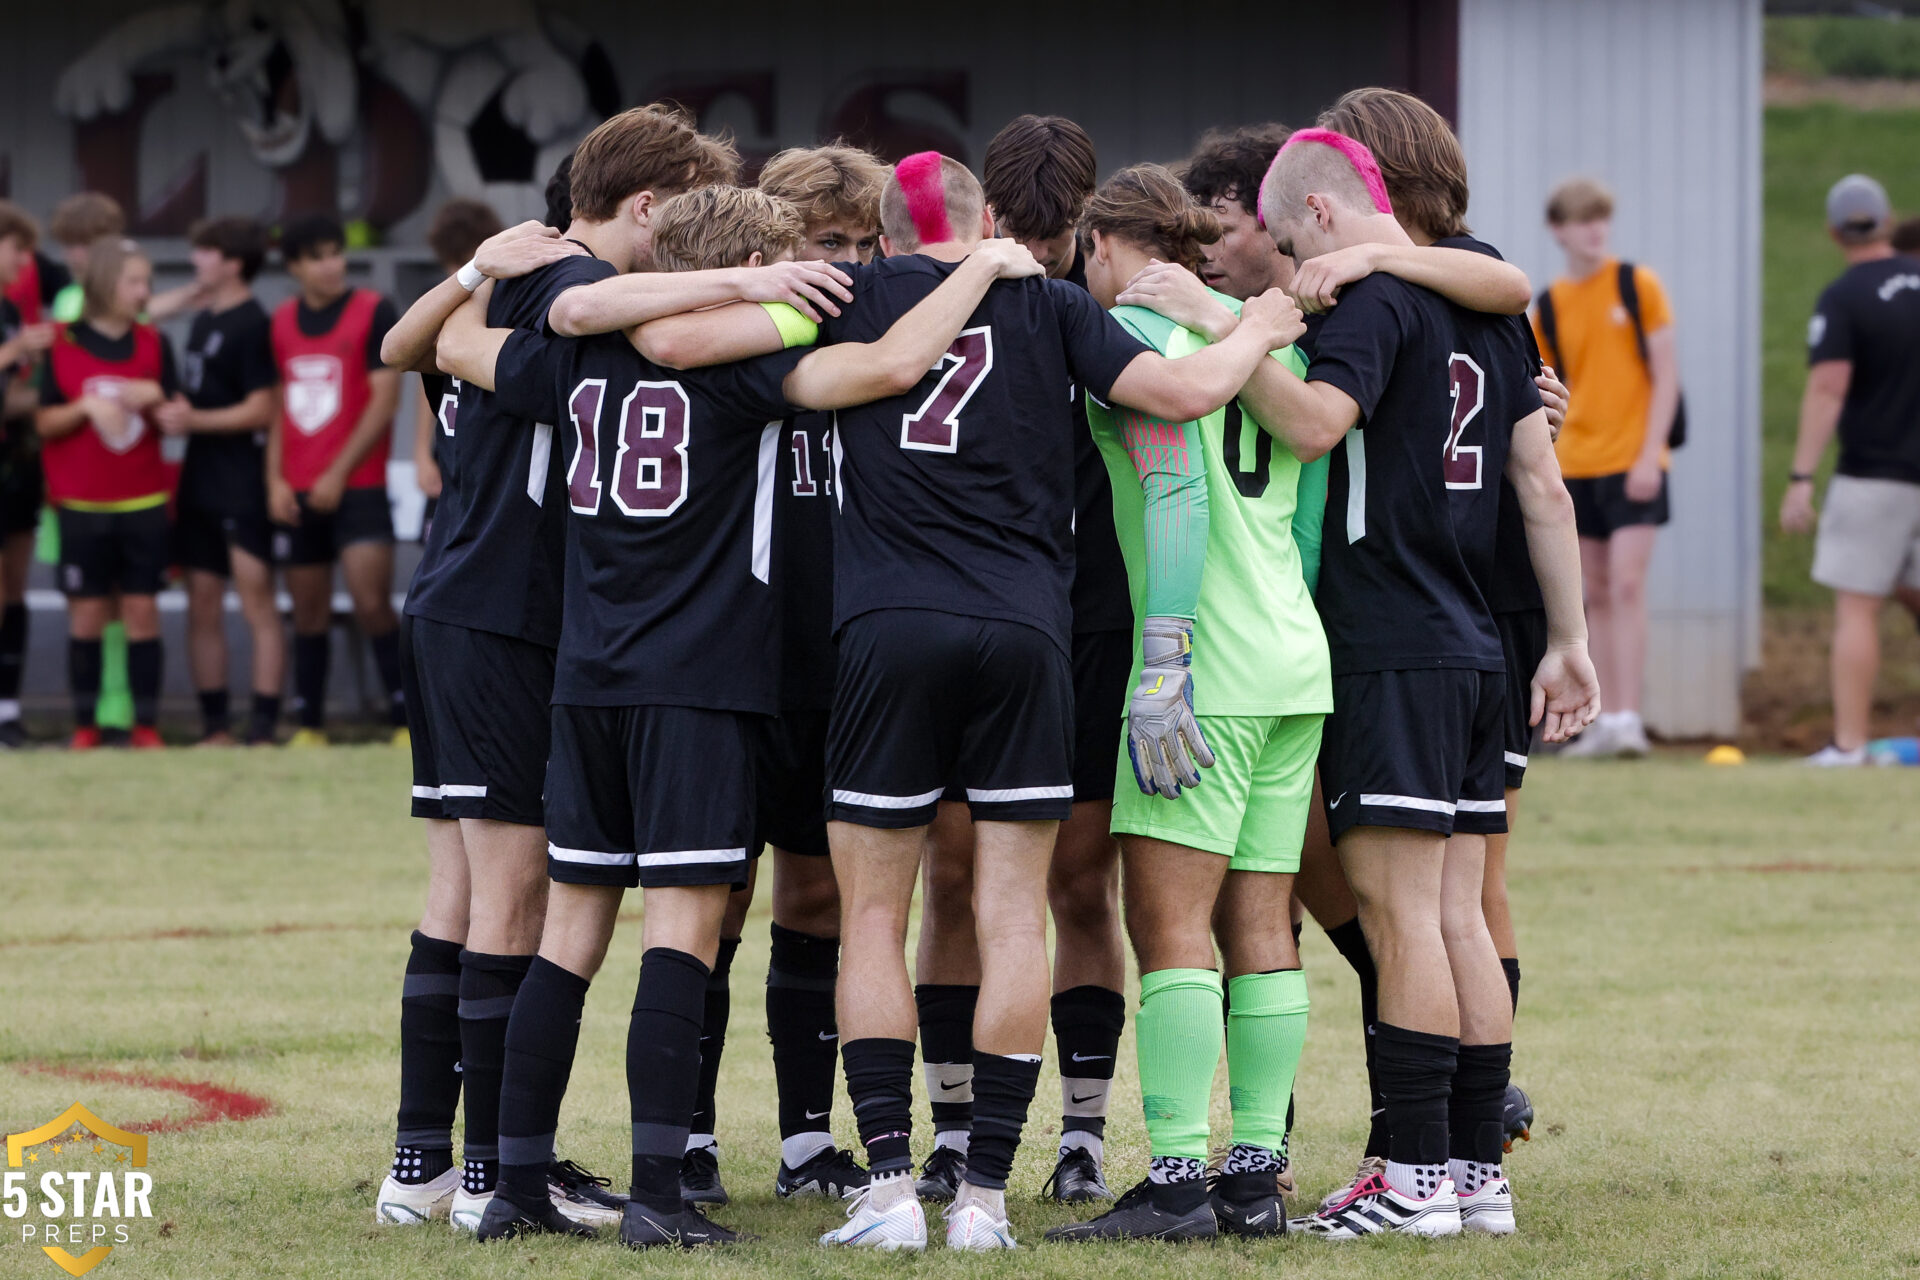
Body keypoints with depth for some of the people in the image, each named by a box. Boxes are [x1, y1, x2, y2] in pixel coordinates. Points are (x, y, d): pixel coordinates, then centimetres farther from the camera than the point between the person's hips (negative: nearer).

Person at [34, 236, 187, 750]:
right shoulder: (63, 344, -2)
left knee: (142, 609, 0)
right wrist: (85, 407, -19)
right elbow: (44, 422, -2)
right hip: (81, 504, -2)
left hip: (143, 502, 2)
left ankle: (146, 723, 3)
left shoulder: (153, 344, 5)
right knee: (86, 611, 2)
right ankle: (85, 724, 9)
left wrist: (167, 409, -15)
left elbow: (175, 409, 7)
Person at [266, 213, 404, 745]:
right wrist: (275, 479, 4)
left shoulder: (373, 312, -3)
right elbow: (277, 405, 16)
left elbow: (384, 399, -7)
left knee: (371, 601, -14)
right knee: (308, 611, 6)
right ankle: (309, 726, 11)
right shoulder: (282, 321, 11)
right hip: (296, 494, 5)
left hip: (356, 486, -5)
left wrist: (338, 473, -10)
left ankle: (406, 720, -10)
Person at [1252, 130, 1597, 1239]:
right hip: (1476, 650, 8)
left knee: (1400, 910, -7)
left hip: (1392, 655, -8)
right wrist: (1571, 641, 20)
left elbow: (1317, 421, -27)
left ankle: (1420, 1177, -8)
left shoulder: (1373, 302, -9)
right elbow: (1544, 488, 17)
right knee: (1456, 917, 9)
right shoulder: (1484, 308, 17)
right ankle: (1480, 1170, 10)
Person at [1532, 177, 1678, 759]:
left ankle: (1628, 718, -16)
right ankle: (1607, 721, 10)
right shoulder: (1549, 306, 6)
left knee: (1626, 585, -13)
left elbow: (1666, 376, -3)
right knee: (1596, 595, 6)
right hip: (1576, 465, 4)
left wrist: (1650, 455, -12)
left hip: (1633, 463, -4)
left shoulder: (1638, 285, -2)